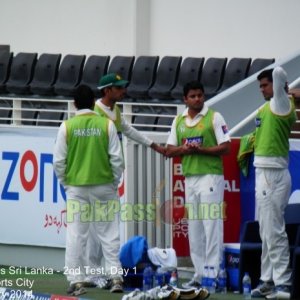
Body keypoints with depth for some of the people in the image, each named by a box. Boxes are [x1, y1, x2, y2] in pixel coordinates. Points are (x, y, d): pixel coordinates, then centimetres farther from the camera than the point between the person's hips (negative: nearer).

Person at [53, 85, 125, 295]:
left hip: (76, 187, 0)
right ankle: (116, 277, 3)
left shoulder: (67, 127, -4)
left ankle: (77, 281, 2)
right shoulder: (106, 125, -4)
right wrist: (115, 182, 10)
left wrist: (65, 182, 13)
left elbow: (59, 160, -2)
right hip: (103, 186, 0)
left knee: (76, 236, 3)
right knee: (109, 234, 6)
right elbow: (117, 158, -3)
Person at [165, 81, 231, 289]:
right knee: (194, 228, 7)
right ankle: (200, 275, 11)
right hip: (189, 177, 6)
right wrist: (184, 149, -8)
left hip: (210, 176, -6)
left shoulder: (214, 117, -2)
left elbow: (226, 148, -6)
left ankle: (213, 273, -8)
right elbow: (170, 151, 13)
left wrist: (201, 150, -17)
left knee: (211, 225, -9)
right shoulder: (178, 121, 13)